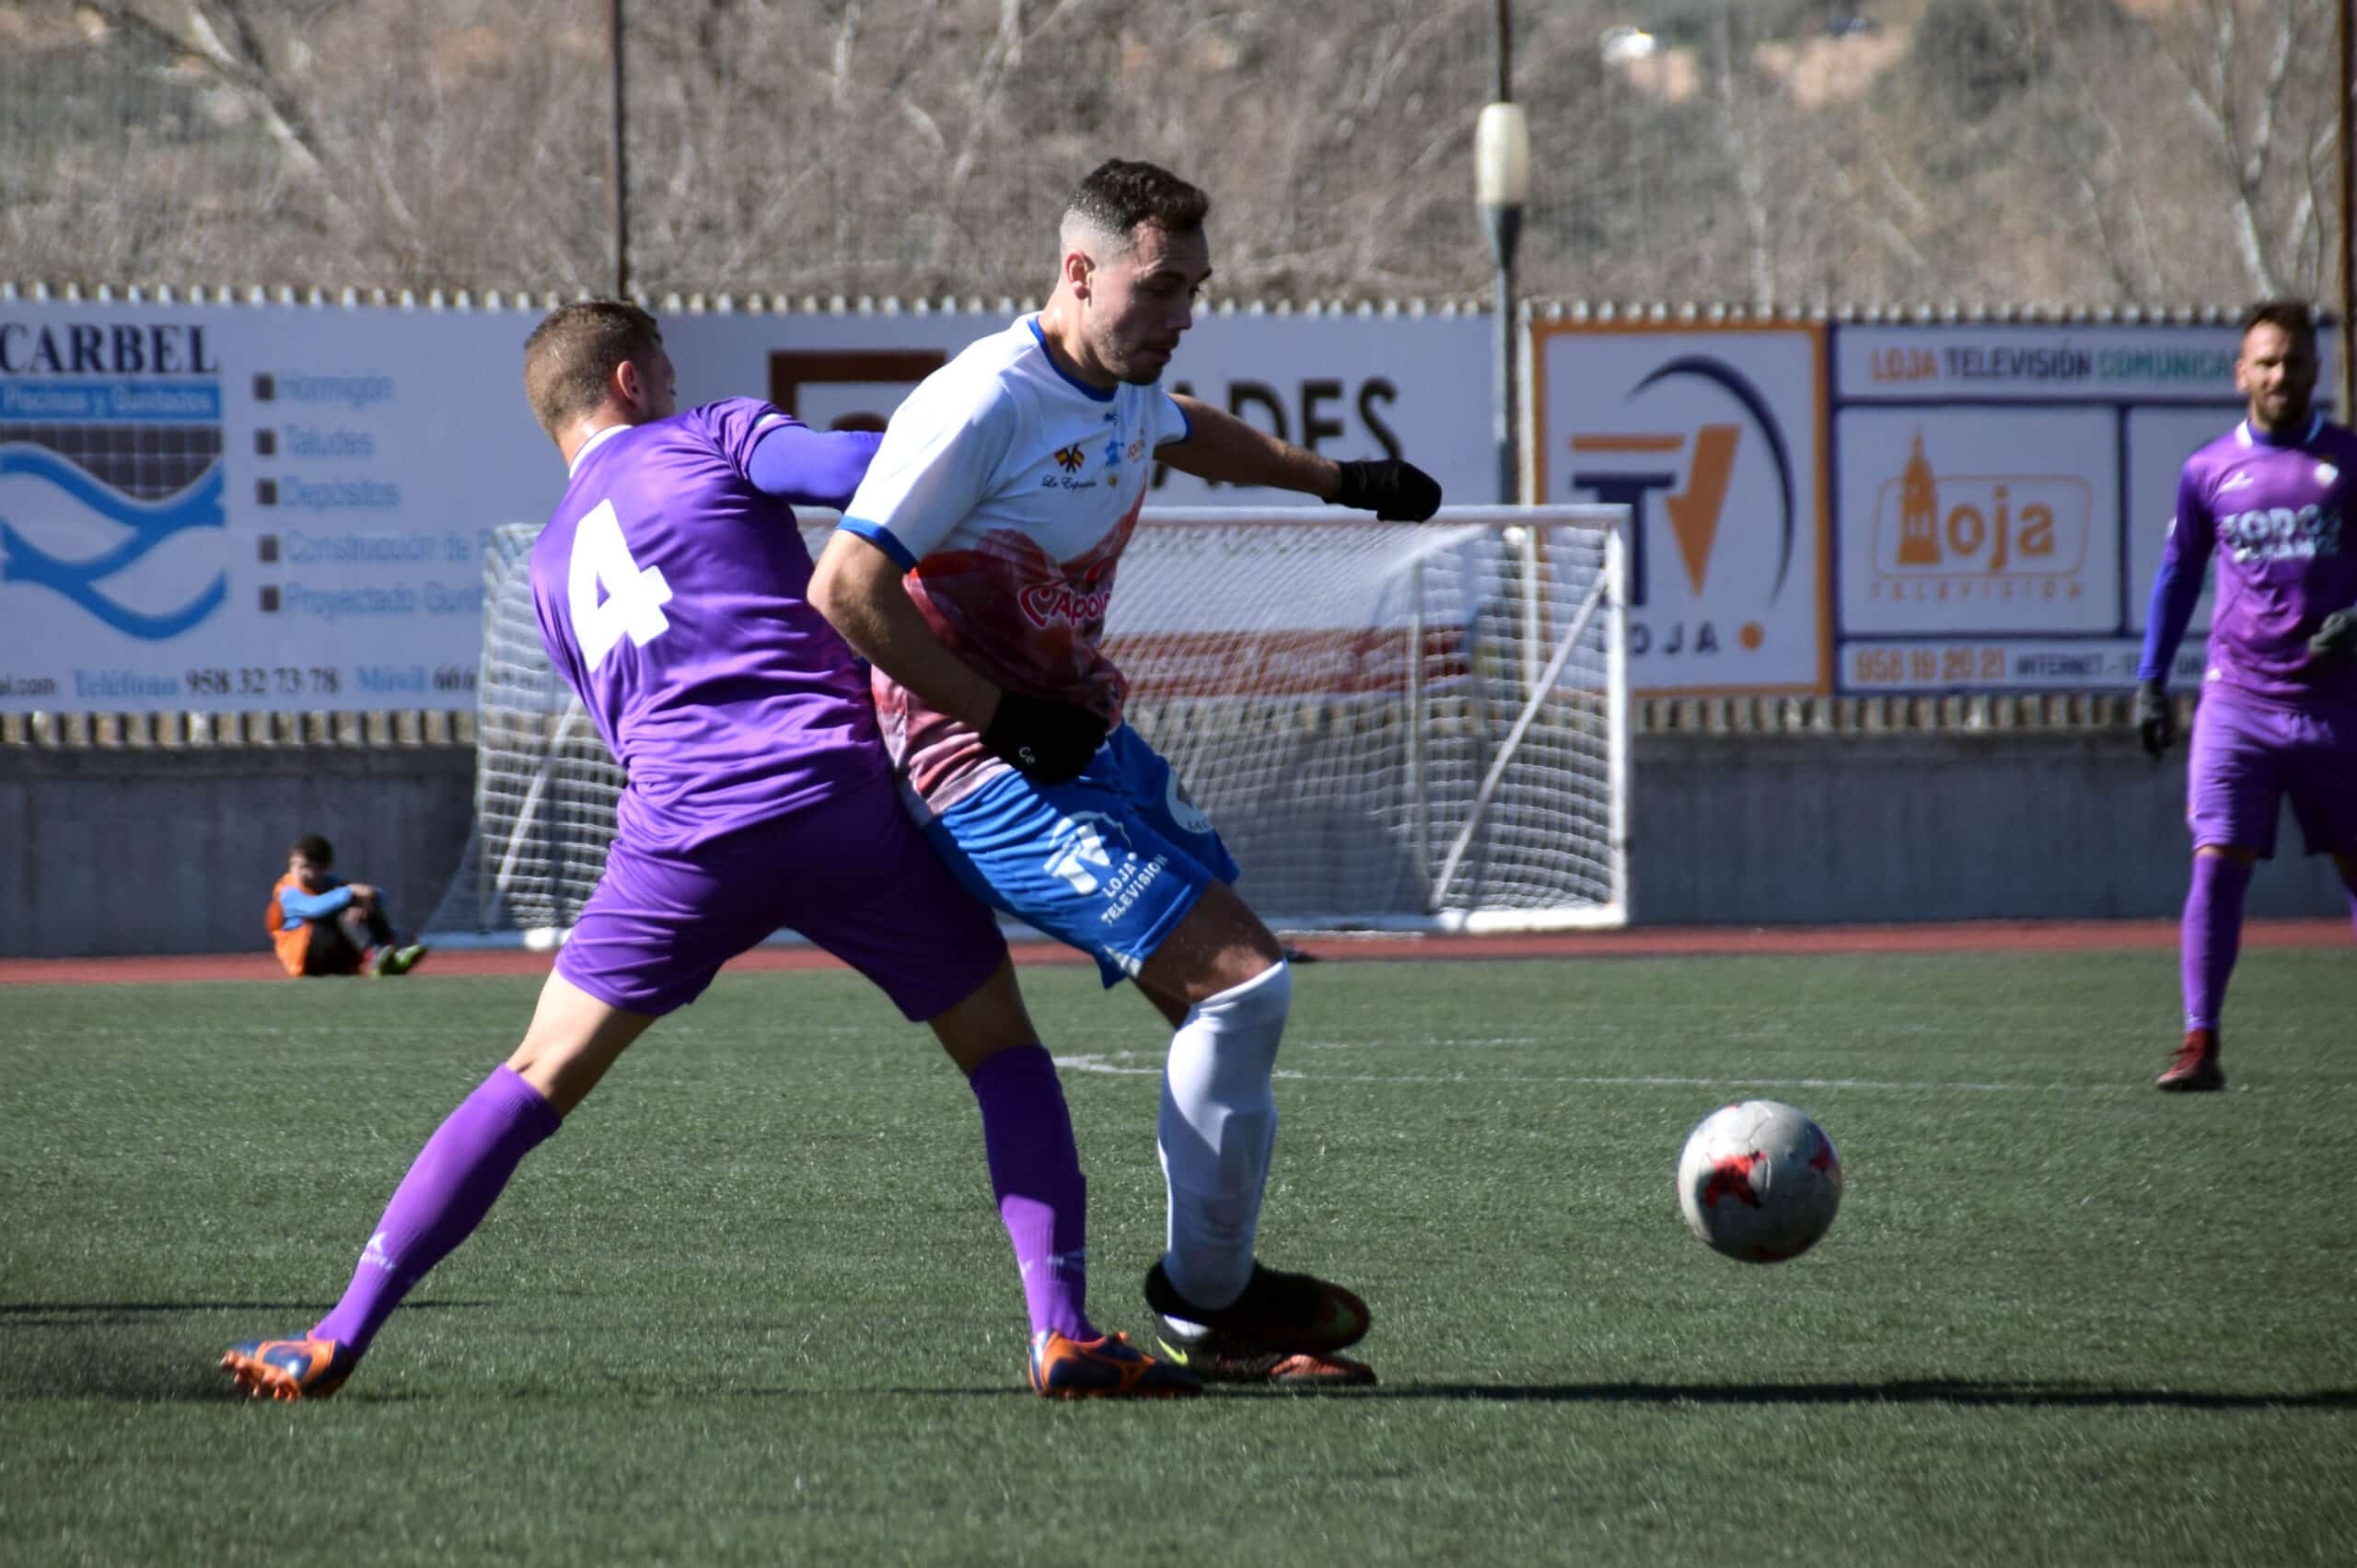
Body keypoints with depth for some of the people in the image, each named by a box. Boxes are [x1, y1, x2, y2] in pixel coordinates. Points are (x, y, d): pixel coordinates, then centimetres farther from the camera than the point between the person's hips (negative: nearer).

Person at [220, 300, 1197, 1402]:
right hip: (838, 796, -3)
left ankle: (341, 1338, 4)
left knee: (538, 1080, 11)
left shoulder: (553, 569, 26)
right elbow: (867, 469, -7)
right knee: (1004, 1052, 13)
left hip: (682, 835, 3)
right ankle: (1063, 1332, -1)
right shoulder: (711, 440, 12)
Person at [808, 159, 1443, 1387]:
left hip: (1089, 742, 10)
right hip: (990, 773, -10)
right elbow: (843, 588, -23)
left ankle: (1225, 1311, 14)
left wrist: (1341, 482, 40)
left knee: (1235, 989, 6)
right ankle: (1205, 1302, -5)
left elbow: (1188, 434, 36)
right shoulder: (985, 405, -20)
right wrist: (1002, 719, -22)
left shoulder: (1125, 391, 8)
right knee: (1239, 980, -18)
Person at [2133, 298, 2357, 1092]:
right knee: (2216, 865, -12)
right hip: (2237, 700, 0)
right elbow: (2178, 574, 14)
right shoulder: (2207, 472, 6)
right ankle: (2200, 1044, -13)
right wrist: (2150, 682, 10)